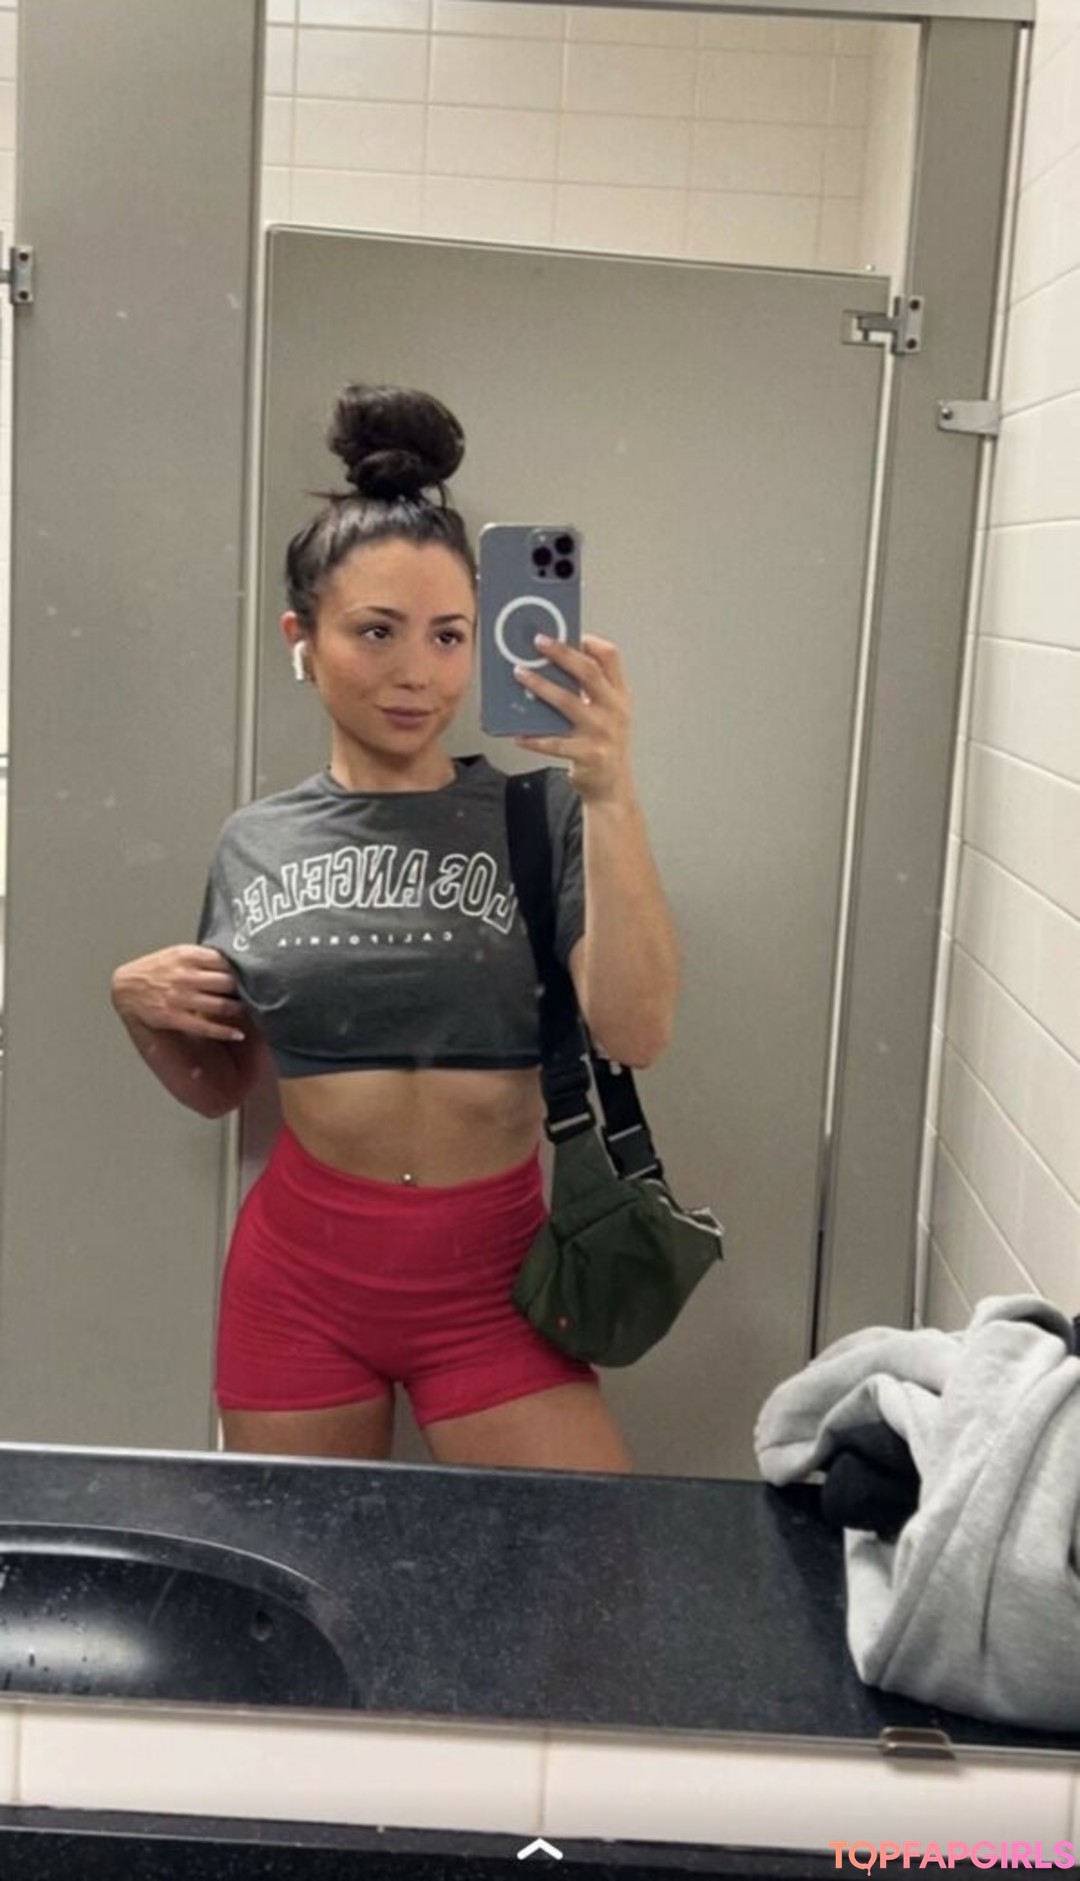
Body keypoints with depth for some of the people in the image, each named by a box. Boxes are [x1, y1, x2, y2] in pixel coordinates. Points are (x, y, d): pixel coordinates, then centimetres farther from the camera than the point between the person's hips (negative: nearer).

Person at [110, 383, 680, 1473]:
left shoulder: (540, 815, -6)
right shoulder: (255, 845, 2)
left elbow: (633, 1035, -20)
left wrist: (612, 797, -27)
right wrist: (140, 1009, -6)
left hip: (489, 1269, -2)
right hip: (301, 1266, 2)